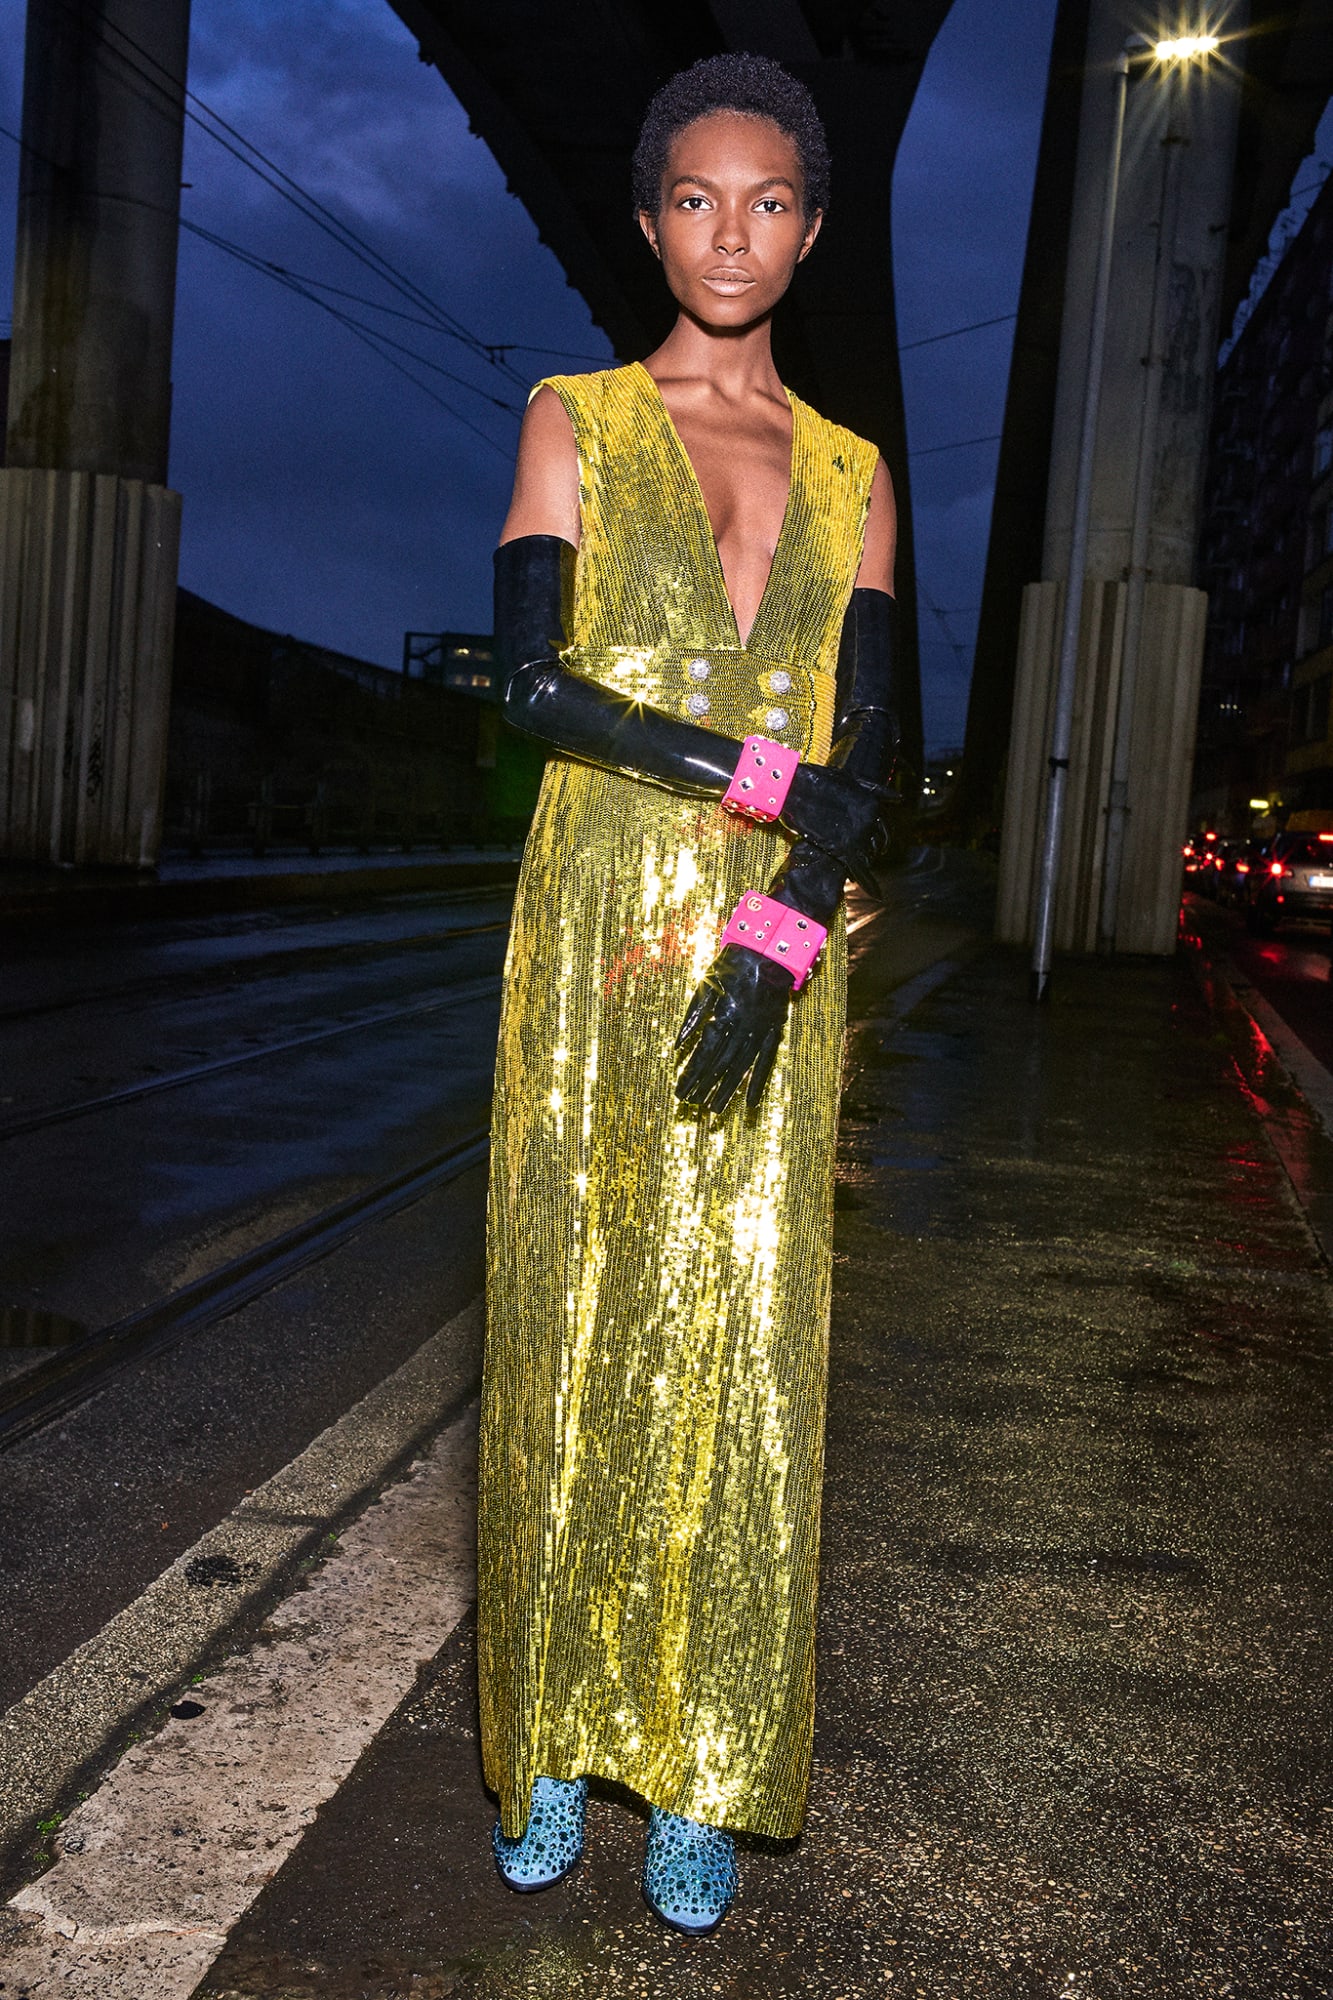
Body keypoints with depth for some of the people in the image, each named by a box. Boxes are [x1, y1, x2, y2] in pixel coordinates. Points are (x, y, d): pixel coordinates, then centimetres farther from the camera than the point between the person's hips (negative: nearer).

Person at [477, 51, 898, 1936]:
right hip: (596, 943, -1)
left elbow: (871, 753, 3)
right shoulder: (578, 420, 8)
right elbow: (533, 682, -6)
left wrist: (779, 940, -12)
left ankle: (702, 1775, 16)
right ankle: (556, 1749, 19)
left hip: (770, 959, 2)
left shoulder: (849, 469, 13)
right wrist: (760, 773, -11)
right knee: (569, 1334, 3)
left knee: (740, 1346, 1)